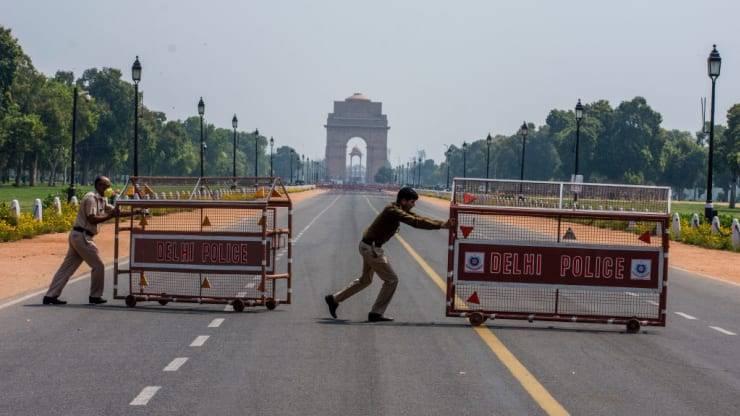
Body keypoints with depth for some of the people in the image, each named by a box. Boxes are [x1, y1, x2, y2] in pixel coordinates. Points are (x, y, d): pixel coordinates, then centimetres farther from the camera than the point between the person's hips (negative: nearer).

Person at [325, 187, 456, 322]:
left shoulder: (401, 210, 7)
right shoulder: (393, 211, -23)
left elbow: (419, 218, 5)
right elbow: (415, 222, -32)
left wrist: (443, 223, -5)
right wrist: (441, 225, -33)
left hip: (368, 246, 10)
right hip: (371, 248, -10)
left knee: (365, 280, 24)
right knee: (391, 280, -4)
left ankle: (334, 299, 32)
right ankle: (376, 313, 3)